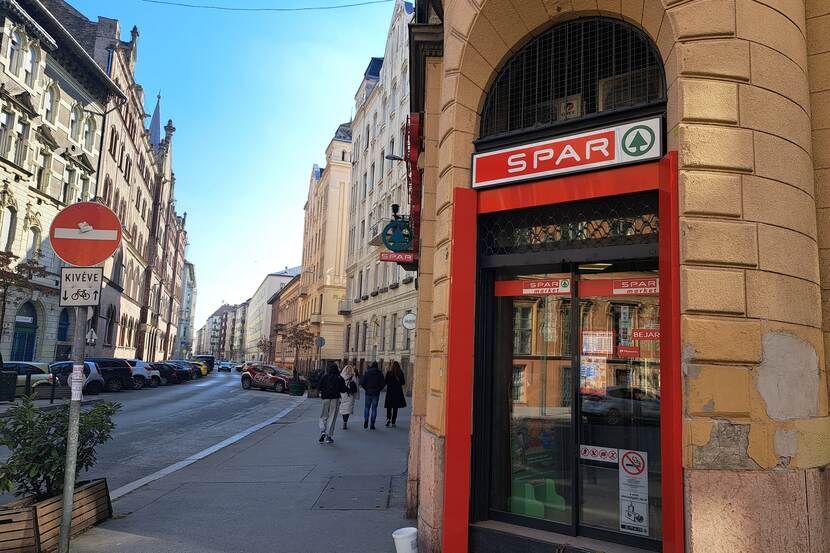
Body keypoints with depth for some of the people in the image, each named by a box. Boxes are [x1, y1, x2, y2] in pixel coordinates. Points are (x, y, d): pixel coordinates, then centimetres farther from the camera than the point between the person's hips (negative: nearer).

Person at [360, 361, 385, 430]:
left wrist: (366, 388, 6)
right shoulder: (380, 373, -4)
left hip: (368, 393, 0)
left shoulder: (367, 372, -3)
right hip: (376, 393, 0)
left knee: (366, 407, 14)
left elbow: (362, 382, -7)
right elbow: (382, 384, -8)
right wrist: (379, 389, 7)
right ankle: (372, 424, 4)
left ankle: (366, 421, -3)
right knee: (374, 408, 6)